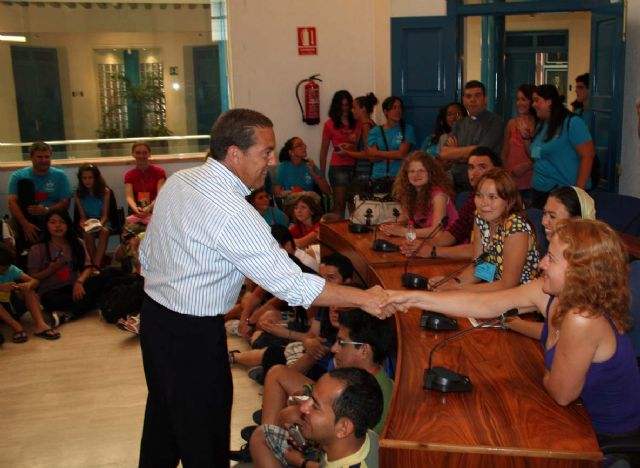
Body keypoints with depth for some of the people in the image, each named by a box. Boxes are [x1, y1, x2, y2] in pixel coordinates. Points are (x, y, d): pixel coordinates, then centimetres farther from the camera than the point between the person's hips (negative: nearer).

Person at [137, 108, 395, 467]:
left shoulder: (178, 181, -1)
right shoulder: (232, 213, -27)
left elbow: (147, 254, 9)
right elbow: (292, 285, -27)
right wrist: (363, 298, -20)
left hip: (154, 316, 9)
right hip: (193, 334, -9)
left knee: (163, 414, 25)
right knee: (205, 438, 9)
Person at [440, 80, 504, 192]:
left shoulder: (495, 121, -2)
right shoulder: (459, 124, 15)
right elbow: (443, 154, 4)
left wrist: (455, 152, 2)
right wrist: (467, 154, -10)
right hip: (457, 185, 4)